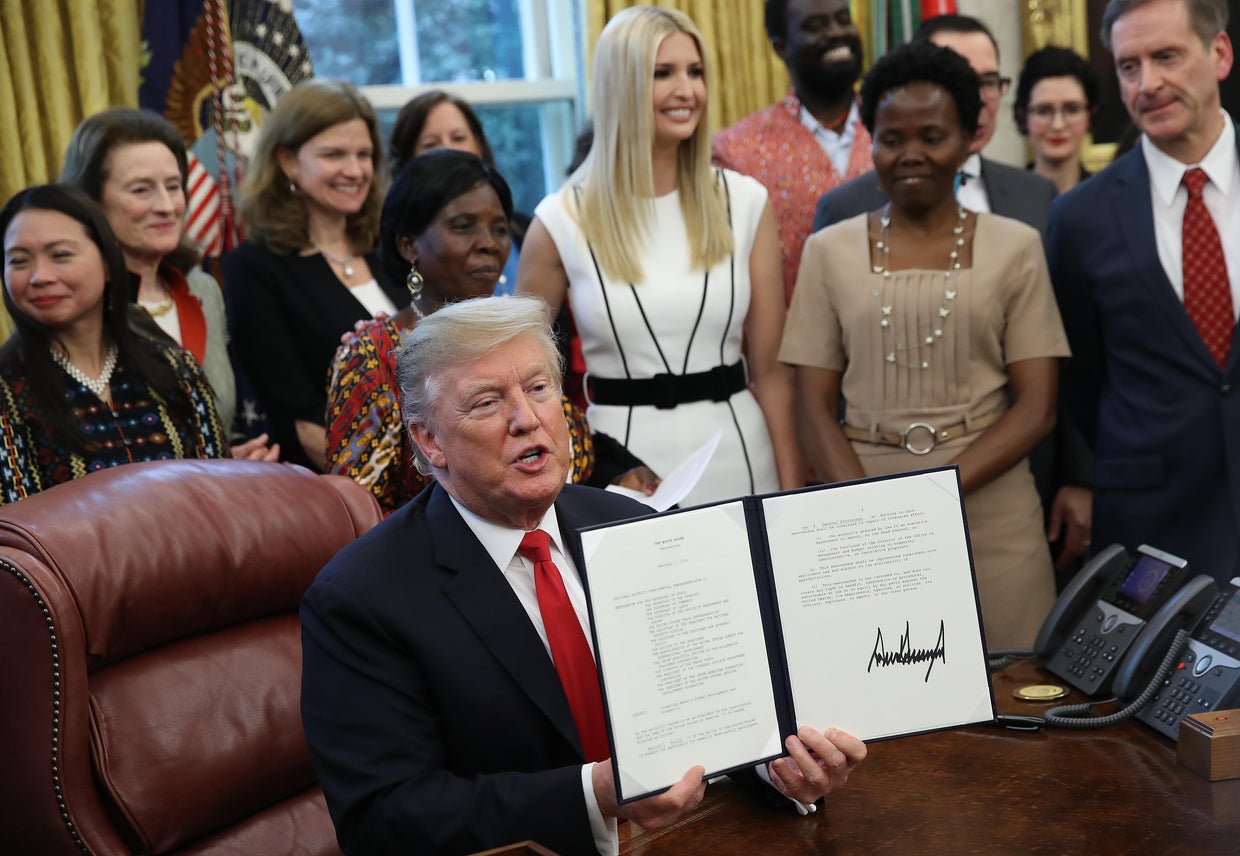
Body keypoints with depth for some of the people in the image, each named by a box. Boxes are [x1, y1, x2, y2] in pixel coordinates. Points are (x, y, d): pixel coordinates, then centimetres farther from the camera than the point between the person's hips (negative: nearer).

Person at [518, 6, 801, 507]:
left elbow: (772, 368, 2)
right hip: (622, 460, -2)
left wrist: (792, 491, -2)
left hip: (738, 455, 2)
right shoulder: (563, 221, -5)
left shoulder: (745, 203, 1)